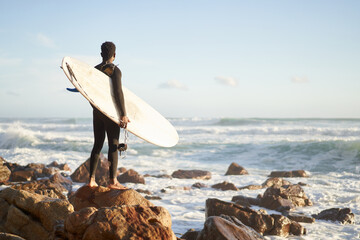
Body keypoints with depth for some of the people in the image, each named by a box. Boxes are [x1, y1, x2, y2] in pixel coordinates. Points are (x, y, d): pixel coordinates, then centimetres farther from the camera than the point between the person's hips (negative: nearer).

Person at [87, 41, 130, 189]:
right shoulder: (115, 70, -9)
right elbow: (118, 92, -19)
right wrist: (123, 114, -21)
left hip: (97, 111, 6)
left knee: (98, 144, 11)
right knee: (113, 145, -3)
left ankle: (91, 179, 10)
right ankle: (113, 181, -4)